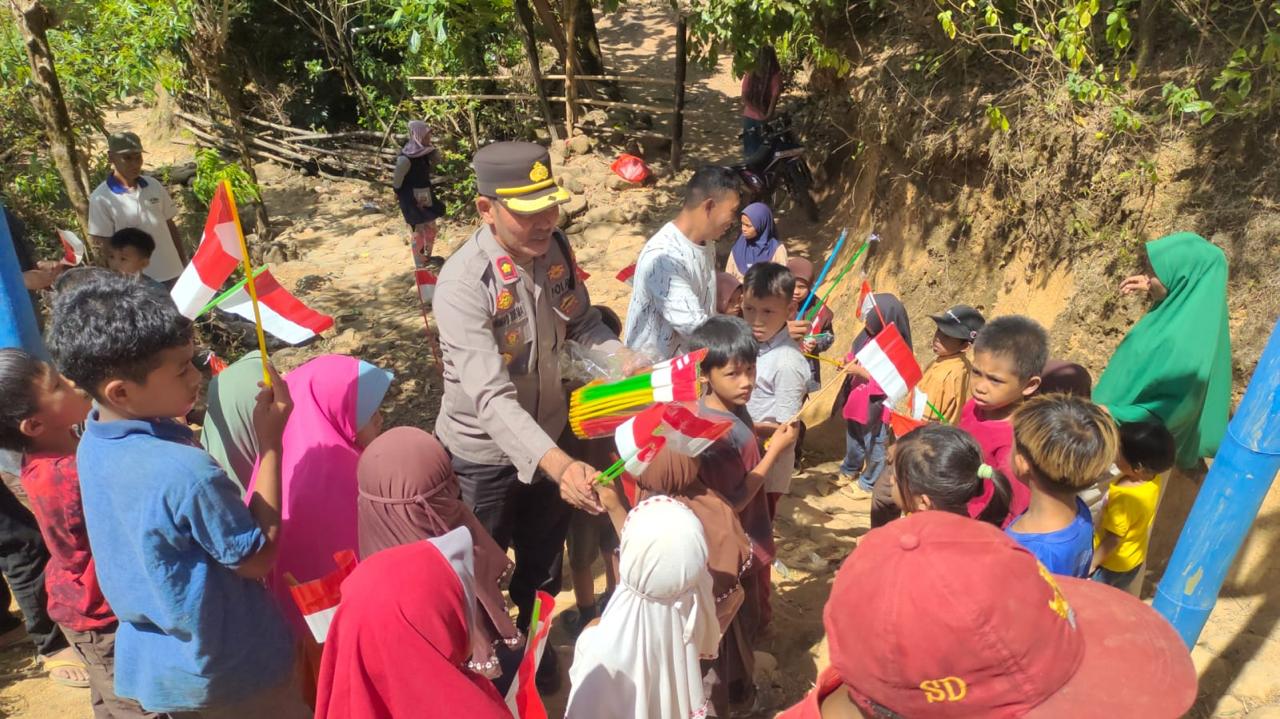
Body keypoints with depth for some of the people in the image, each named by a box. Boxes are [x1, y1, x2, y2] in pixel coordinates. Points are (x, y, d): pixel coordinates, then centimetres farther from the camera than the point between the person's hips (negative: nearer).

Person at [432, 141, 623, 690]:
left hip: (548, 438, 5)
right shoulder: (463, 284, -31)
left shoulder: (555, 248, -12)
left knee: (543, 558, 27)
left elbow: (582, 322, 2)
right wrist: (559, 465, -51)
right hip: (485, 453, -5)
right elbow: (492, 398, -39)